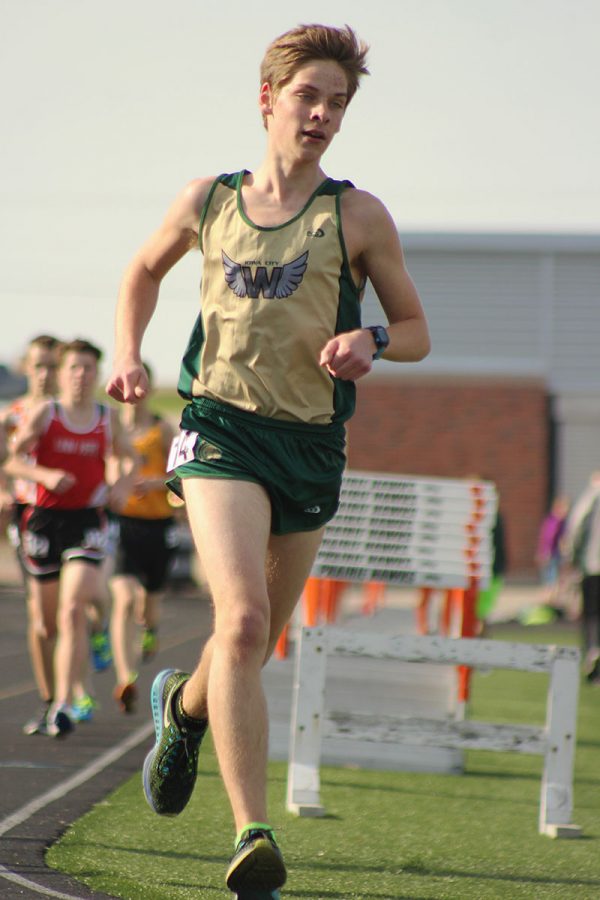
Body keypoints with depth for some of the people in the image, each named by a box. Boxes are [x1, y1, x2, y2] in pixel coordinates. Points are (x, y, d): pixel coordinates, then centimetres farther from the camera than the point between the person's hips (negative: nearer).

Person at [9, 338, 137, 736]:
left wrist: (123, 484, 0)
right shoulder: (44, 413, 0)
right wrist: (45, 475, -19)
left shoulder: (108, 418, 7)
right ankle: (49, 699, 27)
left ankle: (64, 704, -20)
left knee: (73, 610, -17)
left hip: (87, 523, 0)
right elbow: (13, 458, -2)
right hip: (45, 519, 0)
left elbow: (130, 459, 21)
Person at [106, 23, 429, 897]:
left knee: (255, 645, 13)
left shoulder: (358, 216, 3)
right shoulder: (208, 201, 7)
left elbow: (416, 330, 11)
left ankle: (183, 704, 50)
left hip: (311, 445, 2)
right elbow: (145, 271, 26)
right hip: (221, 429, -2)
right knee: (243, 622, -22)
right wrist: (127, 355, 9)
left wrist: (369, 341, -12)